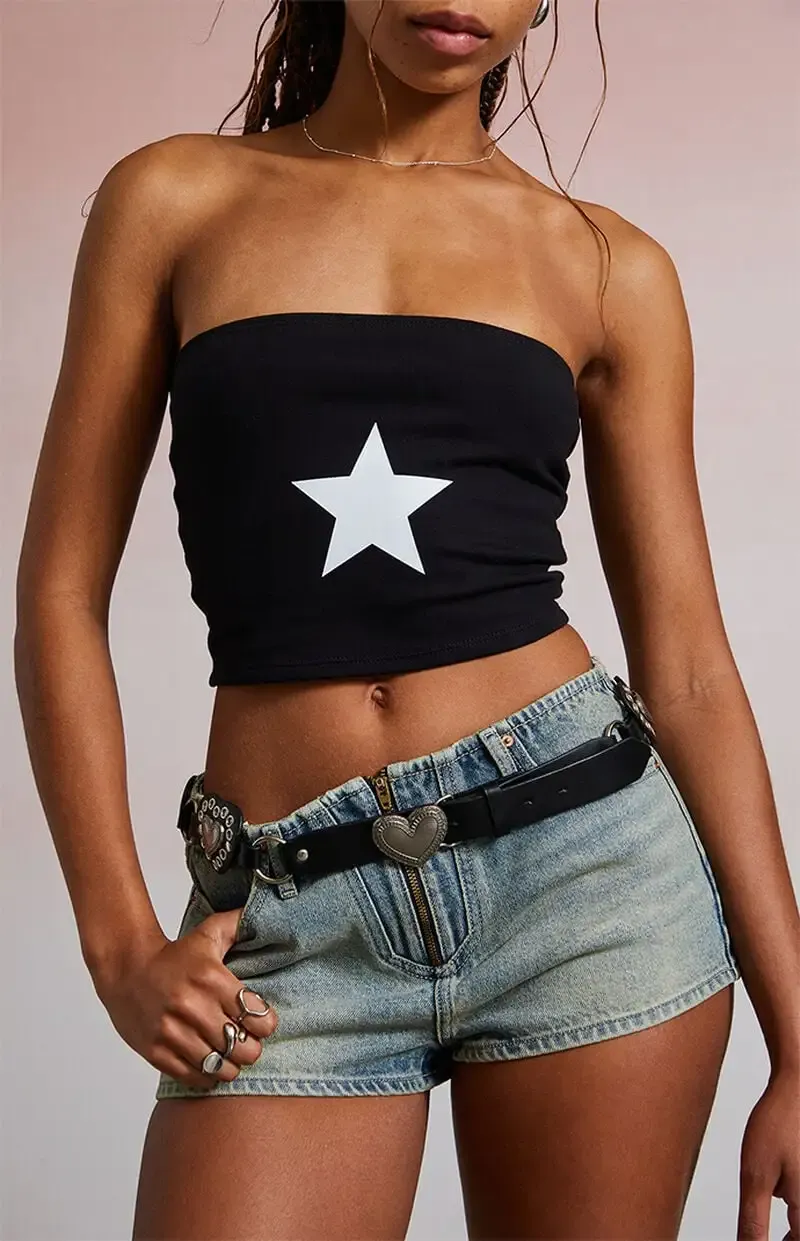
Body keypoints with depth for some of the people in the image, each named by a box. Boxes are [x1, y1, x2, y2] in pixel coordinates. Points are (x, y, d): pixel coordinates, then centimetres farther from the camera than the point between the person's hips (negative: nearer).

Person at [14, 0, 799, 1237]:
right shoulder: (173, 198, 7)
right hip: (294, 915, 0)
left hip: (586, 857, 1)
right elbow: (63, 591, 6)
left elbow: (688, 665, 5)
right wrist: (123, 942, -3)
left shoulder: (609, 266, 7)